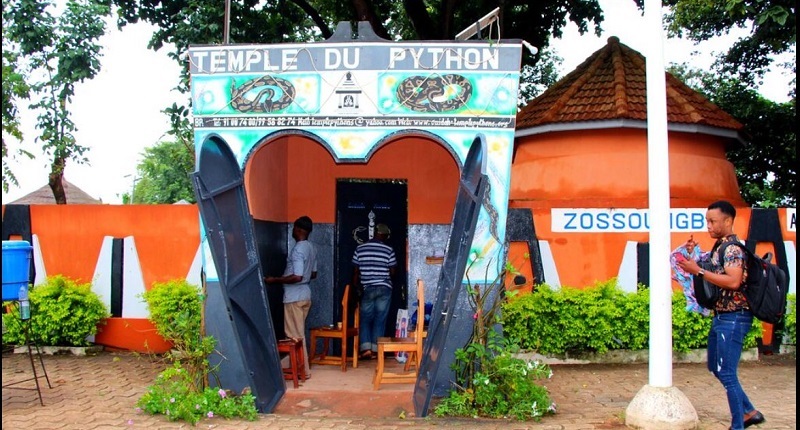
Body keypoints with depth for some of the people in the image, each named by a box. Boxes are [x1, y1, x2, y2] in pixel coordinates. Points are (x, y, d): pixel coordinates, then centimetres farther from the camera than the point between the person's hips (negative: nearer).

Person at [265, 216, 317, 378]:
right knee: (298, 333, 17)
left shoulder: (298, 249, -21)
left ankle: (303, 370, 3)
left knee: (295, 335, -2)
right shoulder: (311, 248, 9)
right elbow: (313, 274, 18)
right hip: (305, 295, 10)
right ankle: (301, 366, 22)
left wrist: (275, 279, -18)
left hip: (295, 297, -10)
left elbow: (297, 277, -27)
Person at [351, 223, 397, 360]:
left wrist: (356, 288, 12)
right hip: (384, 288, -1)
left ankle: (365, 348, -4)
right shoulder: (388, 250, -4)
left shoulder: (360, 248, 0)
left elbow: (356, 271, 3)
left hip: (367, 289, 1)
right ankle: (375, 350, 4)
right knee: (380, 319, 5)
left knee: (365, 319, 8)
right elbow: (392, 271, -1)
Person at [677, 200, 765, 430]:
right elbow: (712, 272, 19)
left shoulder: (732, 248, -16)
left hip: (733, 318, -10)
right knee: (716, 368, 18)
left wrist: (698, 271, -26)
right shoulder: (719, 247, 13)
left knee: (727, 373, -5)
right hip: (721, 316, 10)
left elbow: (733, 281, -28)